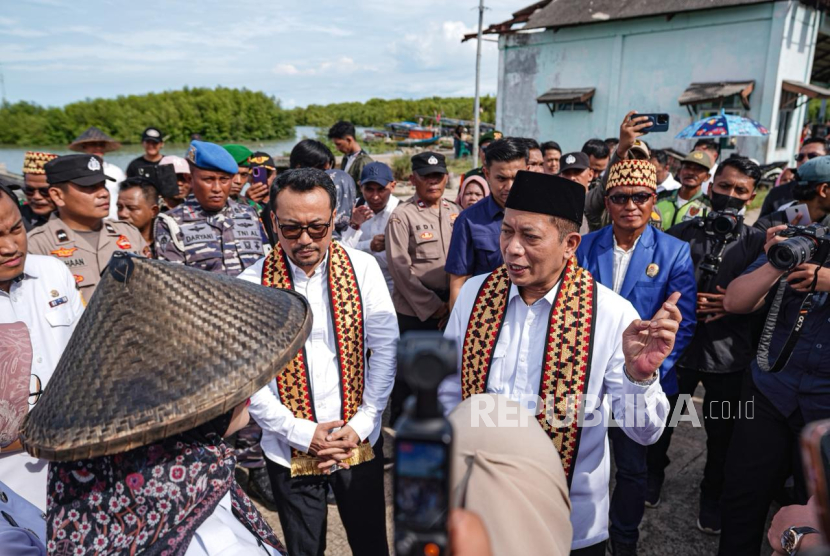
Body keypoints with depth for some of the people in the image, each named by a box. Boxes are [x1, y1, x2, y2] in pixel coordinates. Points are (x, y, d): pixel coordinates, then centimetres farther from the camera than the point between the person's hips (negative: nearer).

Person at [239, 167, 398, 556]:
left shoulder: (363, 268, -8)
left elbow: (385, 348, -6)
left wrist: (360, 425, -9)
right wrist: (302, 433, -11)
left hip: (361, 443, 1)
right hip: (291, 450, 0)